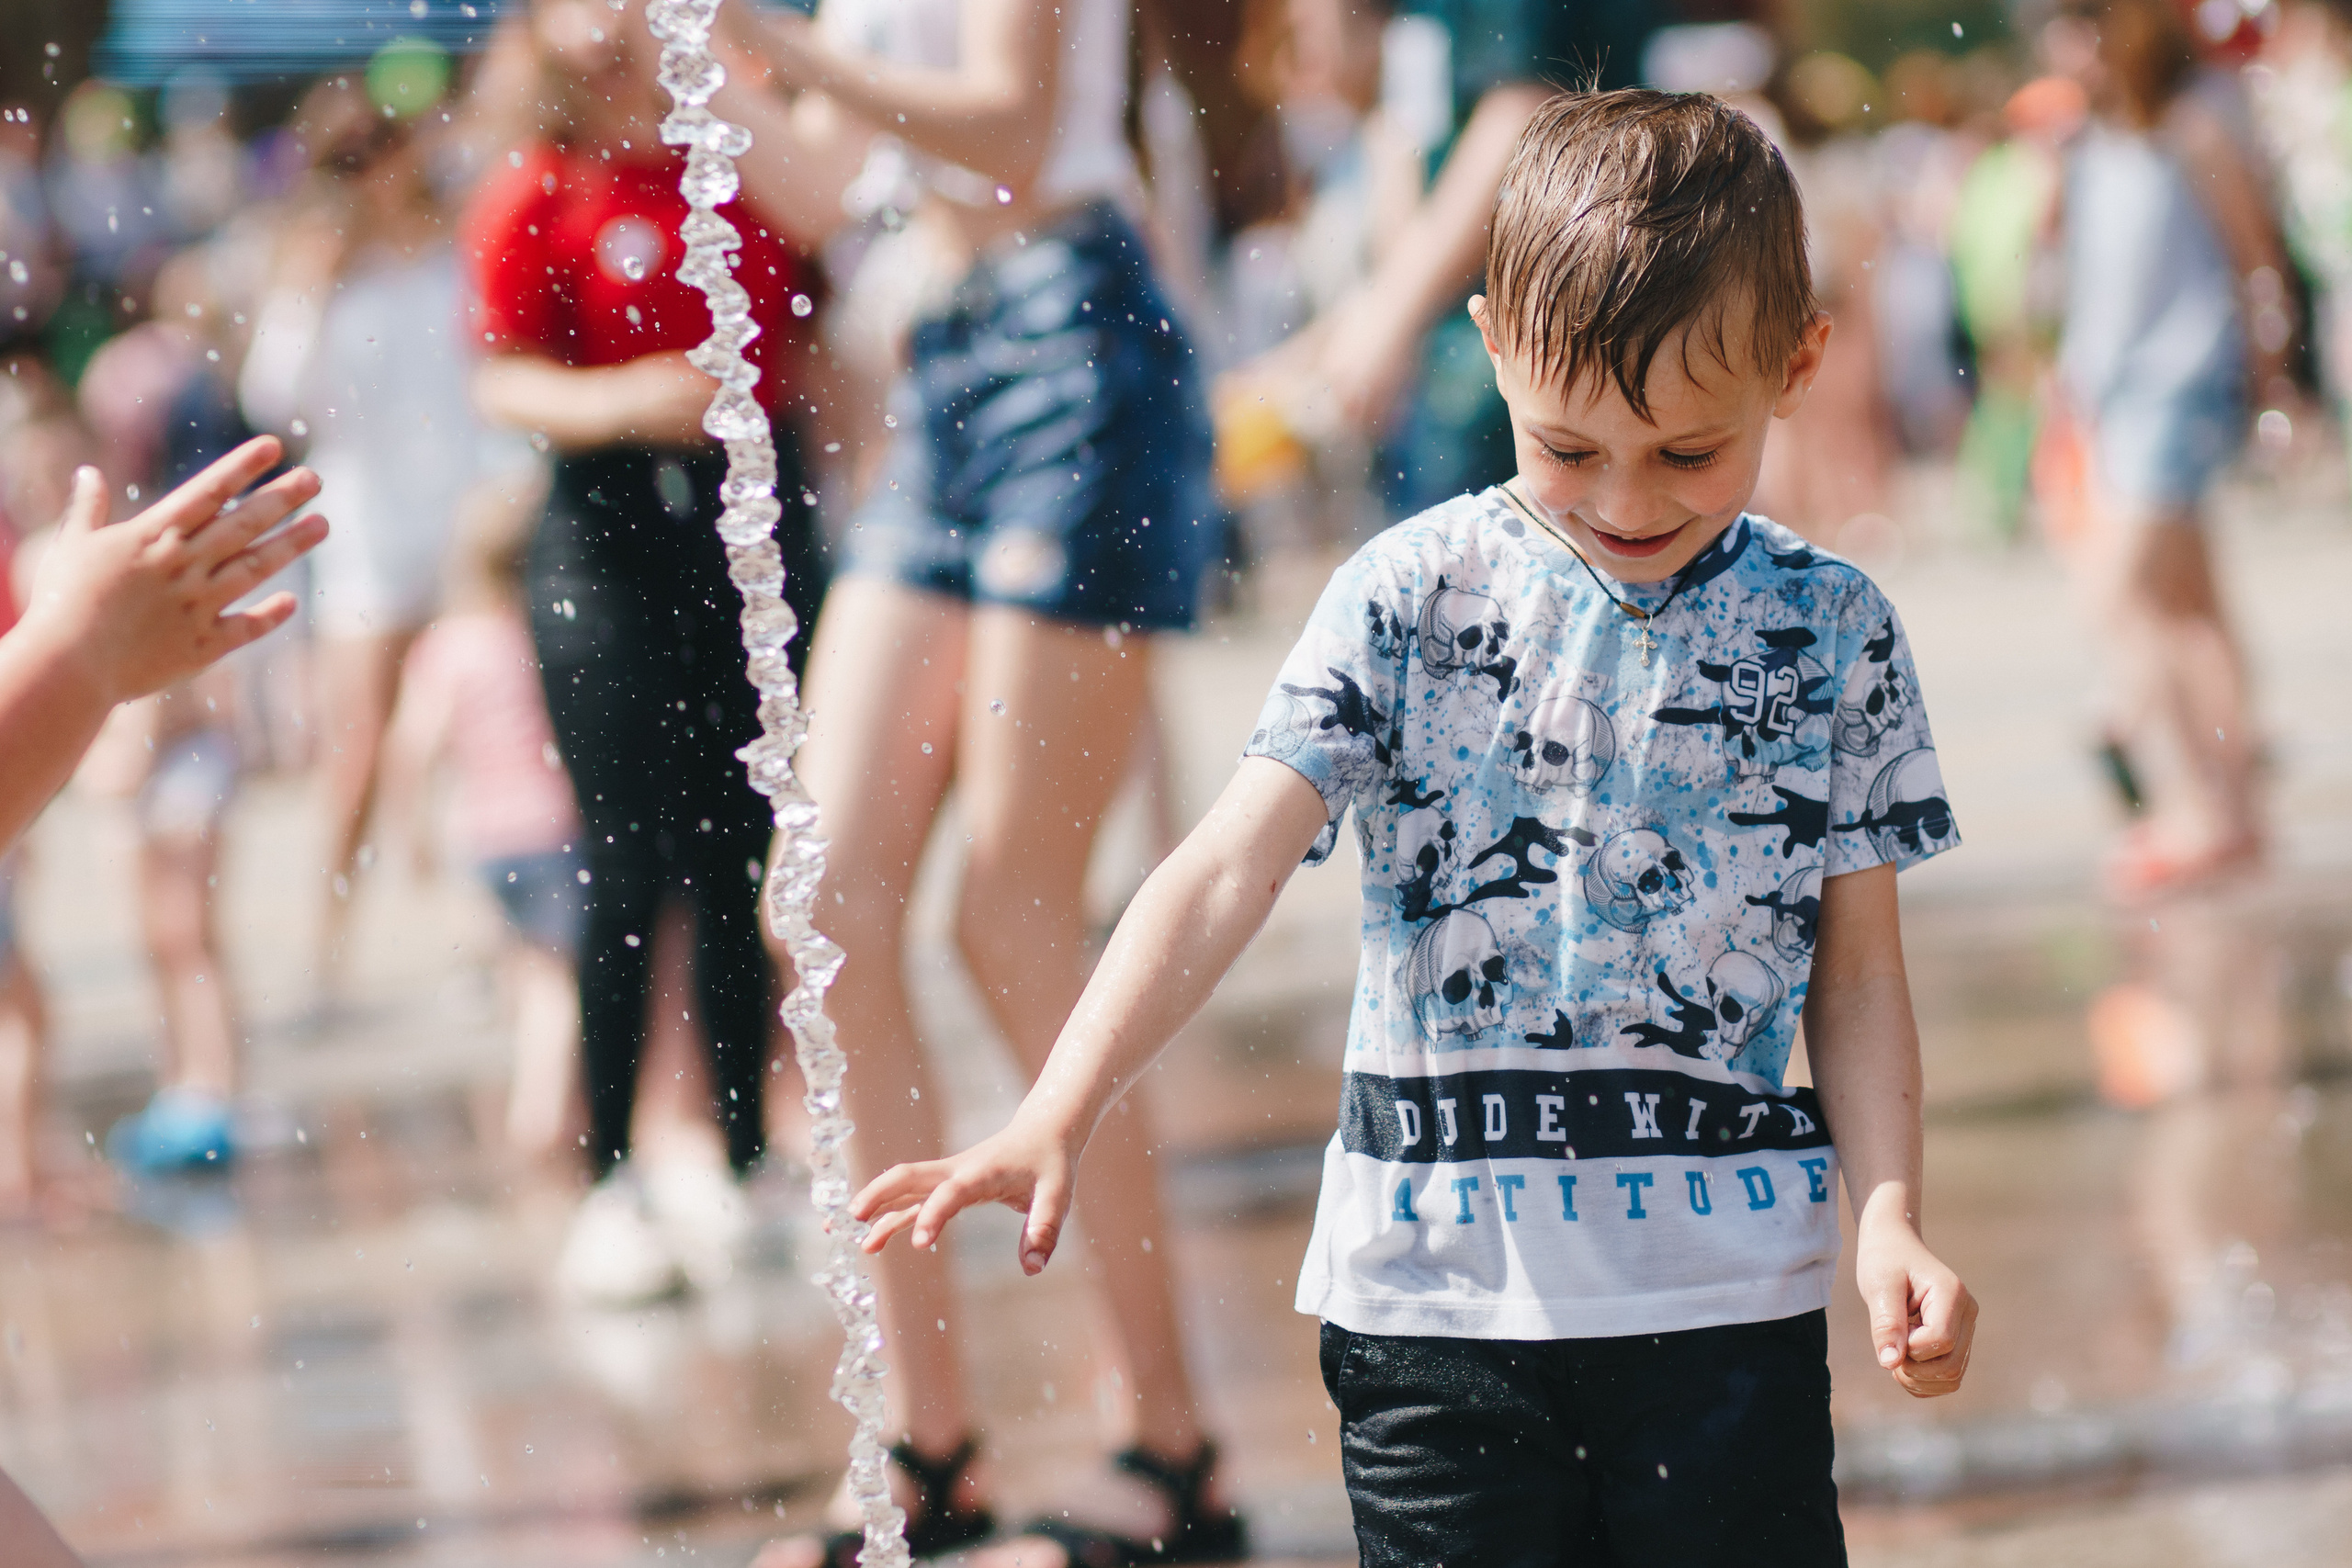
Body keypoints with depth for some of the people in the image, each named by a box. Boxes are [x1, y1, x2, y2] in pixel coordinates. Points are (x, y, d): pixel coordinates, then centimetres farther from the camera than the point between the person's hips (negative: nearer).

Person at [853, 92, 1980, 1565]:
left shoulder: (1834, 635, 2)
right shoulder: (1411, 597, -3)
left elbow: (1858, 969, 6)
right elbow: (1229, 870, -10)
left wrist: (1890, 1217, -9)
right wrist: (1057, 1116, -22)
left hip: (1724, 1289, 1)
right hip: (1441, 1277, -1)